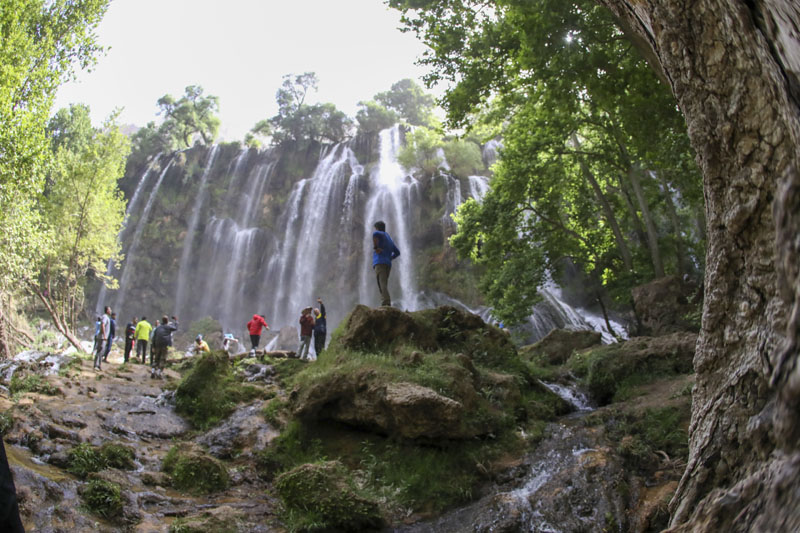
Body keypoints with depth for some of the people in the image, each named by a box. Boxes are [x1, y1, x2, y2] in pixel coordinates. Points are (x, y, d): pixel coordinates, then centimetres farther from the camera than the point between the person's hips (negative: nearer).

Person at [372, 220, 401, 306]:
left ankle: (386, 303, -31)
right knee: (383, 286, 6)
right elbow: (397, 252, 31)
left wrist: (375, 247, -13)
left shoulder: (381, 234, 5)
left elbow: (375, 234, -21)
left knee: (382, 285, -17)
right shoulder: (390, 239, 28)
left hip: (379, 263, -8)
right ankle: (386, 305, -8)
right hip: (388, 265, 8)